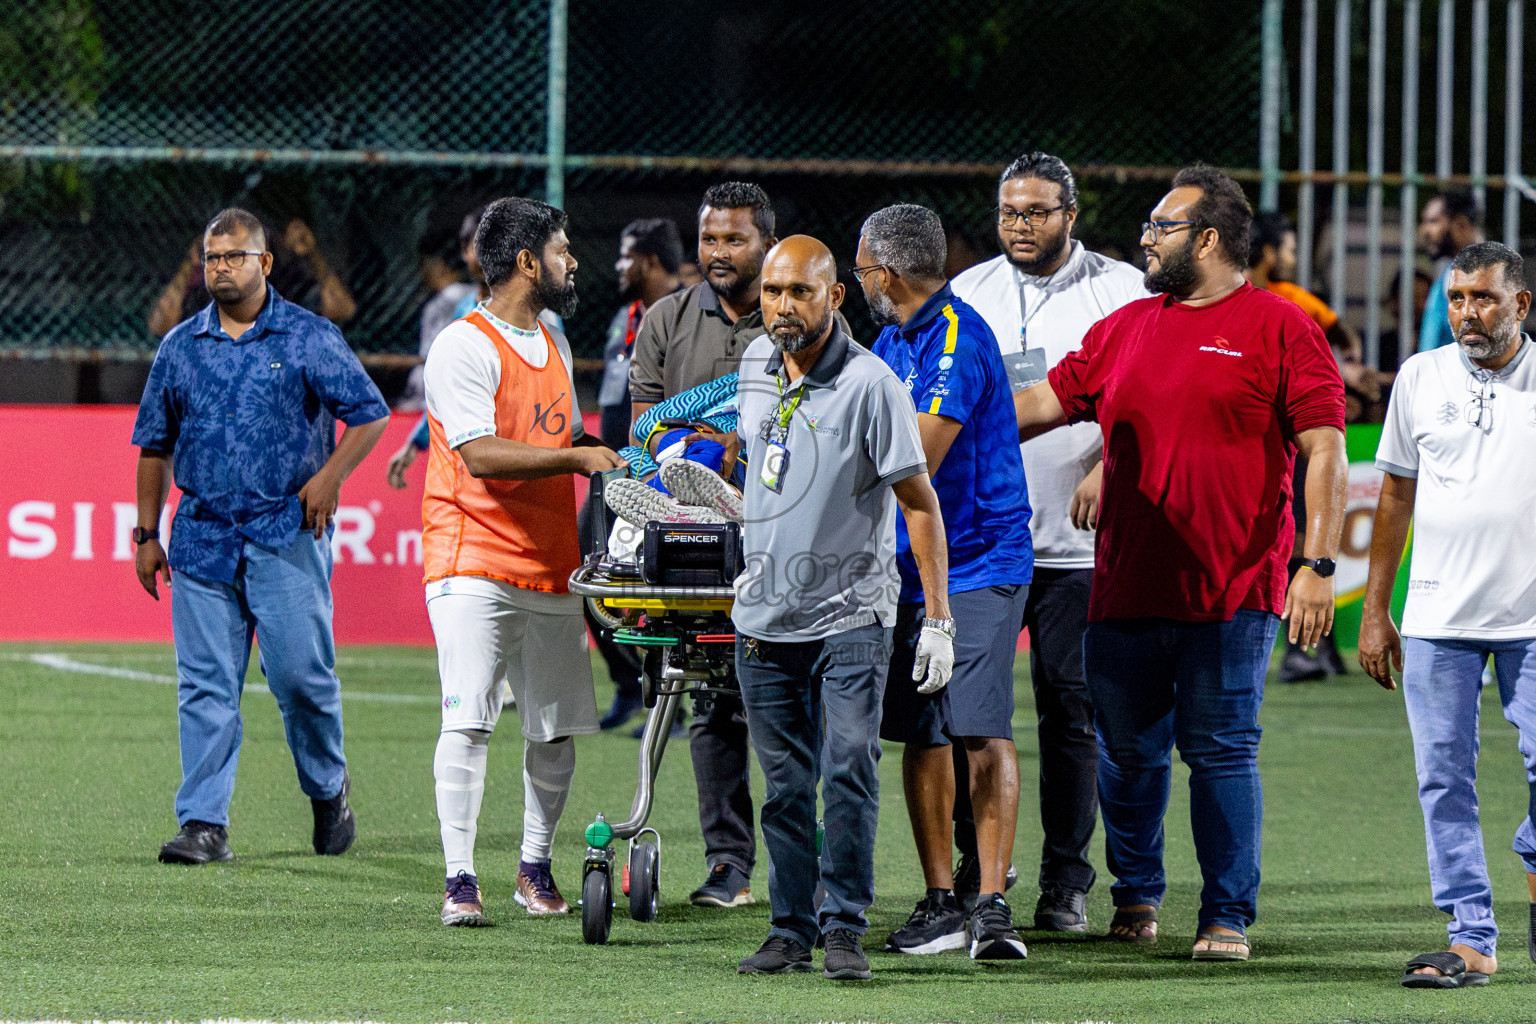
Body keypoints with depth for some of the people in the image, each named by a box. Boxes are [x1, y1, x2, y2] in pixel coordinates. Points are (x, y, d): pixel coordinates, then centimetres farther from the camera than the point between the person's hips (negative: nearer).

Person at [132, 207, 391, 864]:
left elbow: (370, 414, 4)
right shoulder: (181, 347, 12)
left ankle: (328, 791, 18)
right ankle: (204, 824, -1)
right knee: (204, 685, -1)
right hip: (201, 539, 3)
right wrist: (147, 533, 13)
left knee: (300, 674, -7)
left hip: (285, 537, -3)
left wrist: (329, 477, -10)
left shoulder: (309, 338, 2)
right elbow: (155, 445, 17)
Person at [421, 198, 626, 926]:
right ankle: (460, 879, -12)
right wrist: (576, 457, -21)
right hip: (474, 565, -8)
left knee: (557, 729, 6)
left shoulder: (553, 345, 19)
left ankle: (536, 867, 20)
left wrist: (612, 460, 11)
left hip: (551, 566, 8)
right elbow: (481, 455, -18)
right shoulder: (464, 347, -9)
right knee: (468, 721, -13)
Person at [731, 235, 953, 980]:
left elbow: (920, 501, -11)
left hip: (850, 616, -5)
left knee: (849, 767, -15)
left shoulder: (870, 384, -13)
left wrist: (938, 619, -14)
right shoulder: (756, 364, 5)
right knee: (785, 785, 8)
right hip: (764, 615, 5)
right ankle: (790, 931, 14)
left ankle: (844, 927, -9)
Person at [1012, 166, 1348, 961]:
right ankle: (1136, 896, 27)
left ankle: (1228, 918, 2)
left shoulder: (1279, 329, -1)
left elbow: (1324, 452, -5)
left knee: (1221, 752, -4)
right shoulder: (1124, 329, 14)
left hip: (1234, 592, -5)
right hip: (1126, 588, 5)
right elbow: (1046, 402, 17)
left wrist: (1319, 565, -12)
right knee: (1126, 751, 9)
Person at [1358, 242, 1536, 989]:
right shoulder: (1421, 379, 8)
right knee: (1444, 780, -1)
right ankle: (1471, 940, 3)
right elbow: (1396, 494, 14)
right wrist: (1374, 611, 12)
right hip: (1438, 616, 2)